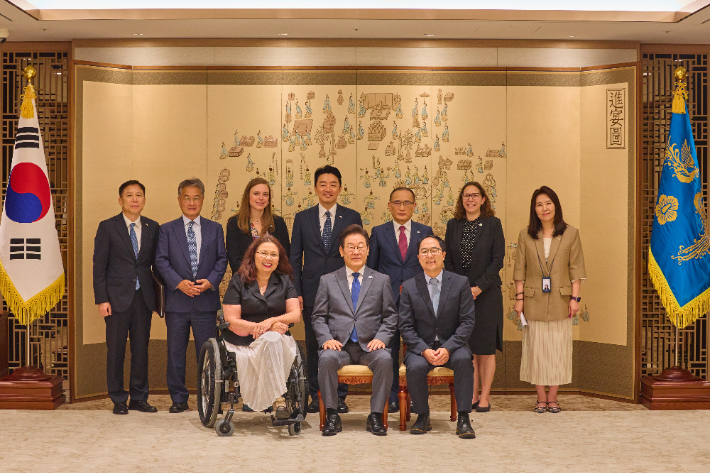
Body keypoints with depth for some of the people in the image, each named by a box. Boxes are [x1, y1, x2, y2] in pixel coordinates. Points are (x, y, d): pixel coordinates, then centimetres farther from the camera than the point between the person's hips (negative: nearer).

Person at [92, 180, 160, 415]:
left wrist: (157, 297, 5)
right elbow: (99, 266, -1)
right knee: (116, 350, 3)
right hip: (117, 297, -2)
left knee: (141, 349, 6)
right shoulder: (107, 227, 0)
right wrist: (102, 299, -8)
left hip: (143, 298, 3)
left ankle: (139, 398, 17)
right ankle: (118, 400, 14)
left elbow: (156, 264, 11)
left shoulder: (152, 227, 8)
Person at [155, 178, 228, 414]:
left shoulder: (215, 229, 11)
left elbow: (222, 259, 6)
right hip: (177, 300, 0)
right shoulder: (167, 229, 8)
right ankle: (179, 399, 15)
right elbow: (161, 261, 0)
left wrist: (211, 281, -11)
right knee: (176, 352, 5)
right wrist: (179, 283, -14)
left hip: (206, 300, 0)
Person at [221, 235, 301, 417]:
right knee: (271, 341, -35)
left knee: (273, 339, -35)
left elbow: (296, 315, 4)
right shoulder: (239, 281, 3)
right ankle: (279, 401, -35)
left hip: (280, 339, 2)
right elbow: (232, 321, -5)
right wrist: (265, 328, -15)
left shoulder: (284, 281, 13)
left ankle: (277, 401, -37)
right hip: (246, 343, -2)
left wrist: (271, 321, -16)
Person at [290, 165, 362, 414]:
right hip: (312, 291, 1)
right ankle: (315, 396, 16)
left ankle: (340, 396, 13)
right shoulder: (302, 218, 7)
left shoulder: (352, 217, 5)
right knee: (313, 345, 5)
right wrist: (296, 292, -2)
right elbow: (295, 258, 7)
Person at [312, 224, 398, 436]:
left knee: (385, 359, -32)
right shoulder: (328, 281, 13)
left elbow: (390, 316, 10)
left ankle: (376, 415, -18)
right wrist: (326, 339, -10)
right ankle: (332, 415, -18)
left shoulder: (381, 280, 13)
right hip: (339, 345, 0)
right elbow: (319, 317, 8)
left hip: (369, 345, 0)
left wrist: (381, 338, -9)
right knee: (326, 358, -33)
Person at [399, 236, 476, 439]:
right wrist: (424, 350, -17)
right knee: (415, 367, -31)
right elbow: (406, 326, -1)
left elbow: (467, 321, -3)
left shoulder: (461, 283, 1)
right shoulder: (409, 287, 2)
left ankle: (463, 418, -22)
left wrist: (448, 348, -17)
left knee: (463, 359, -33)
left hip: (452, 346, 0)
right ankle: (423, 416, -6)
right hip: (421, 347, 0)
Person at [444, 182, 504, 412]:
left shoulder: (493, 224, -3)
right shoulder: (453, 225, 7)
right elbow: (448, 260, 7)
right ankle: (473, 395, 15)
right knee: (469, 349, 7)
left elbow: (498, 259, -7)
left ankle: (485, 397, 10)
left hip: (487, 293, -3)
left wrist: (479, 287, -13)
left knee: (486, 348, 2)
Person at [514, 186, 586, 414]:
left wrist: (575, 297, -4)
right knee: (535, 348, 3)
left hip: (560, 301, 0)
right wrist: (519, 298, -2)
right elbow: (520, 269, 4)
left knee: (558, 348, 3)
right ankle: (541, 398, 14)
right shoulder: (525, 235, 4)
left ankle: (553, 398, 14)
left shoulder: (570, 234, 2)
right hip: (534, 302, 1)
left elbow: (576, 269, 1)